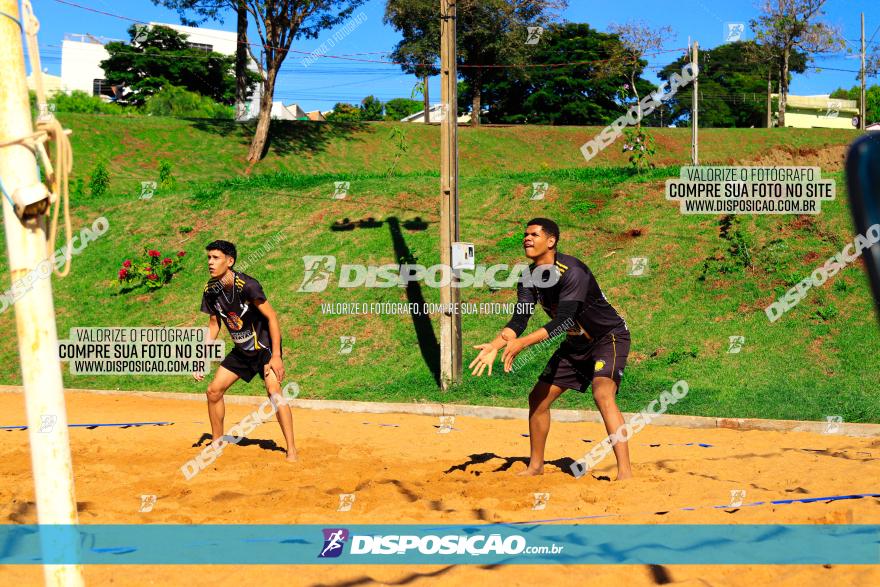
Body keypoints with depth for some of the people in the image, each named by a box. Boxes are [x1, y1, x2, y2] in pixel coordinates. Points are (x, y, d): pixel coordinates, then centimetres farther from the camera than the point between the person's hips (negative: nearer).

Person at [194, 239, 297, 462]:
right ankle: (217, 442, 24)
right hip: (242, 350, 7)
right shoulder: (211, 290, -6)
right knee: (213, 390, 5)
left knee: (273, 391, -23)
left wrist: (276, 356, -24)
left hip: (265, 346, -7)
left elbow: (272, 317, -22)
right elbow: (214, 323, 8)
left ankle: (291, 451, -19)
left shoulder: (247, 285, -26)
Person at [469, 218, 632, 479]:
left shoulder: (572, 271, -29)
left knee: (602, 394, -31)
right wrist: (496, 345, -29)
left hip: (610, 337, -8)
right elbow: (519, 320, -11)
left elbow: (564, 321, -36)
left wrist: (523, 342, -44)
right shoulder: (530, 277, -5)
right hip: (576, 343, 8)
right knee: (538, 397, 7)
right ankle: (535, 466, 24)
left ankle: (625, 472, -31)